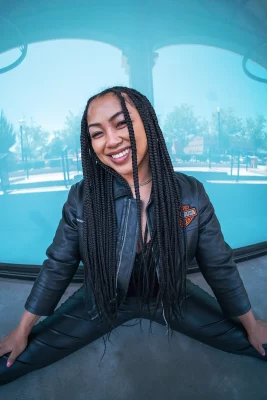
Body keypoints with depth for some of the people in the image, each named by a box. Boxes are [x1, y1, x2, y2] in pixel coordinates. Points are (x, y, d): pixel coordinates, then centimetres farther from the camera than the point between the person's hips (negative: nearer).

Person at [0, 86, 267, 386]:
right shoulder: (81, 198, -19)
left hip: (171, 299, 1)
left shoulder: (191, 193, -18)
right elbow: (57, 266, -7)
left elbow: (220, 266, -7)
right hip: (102, 303, 0)